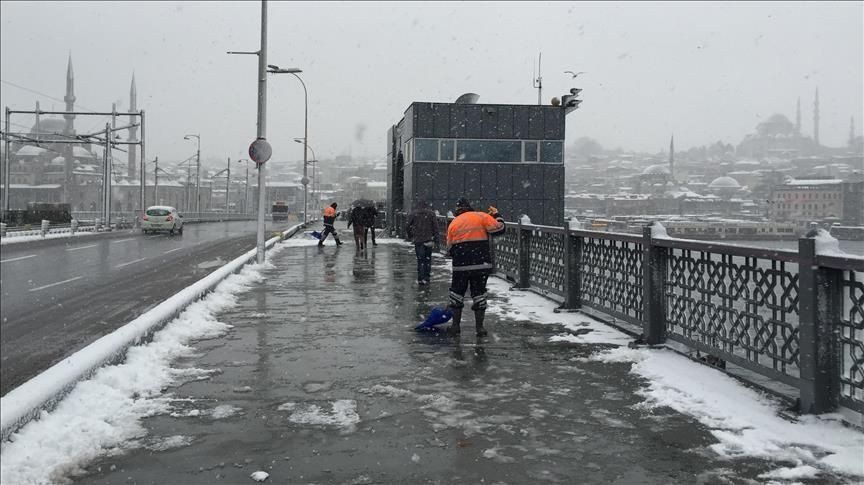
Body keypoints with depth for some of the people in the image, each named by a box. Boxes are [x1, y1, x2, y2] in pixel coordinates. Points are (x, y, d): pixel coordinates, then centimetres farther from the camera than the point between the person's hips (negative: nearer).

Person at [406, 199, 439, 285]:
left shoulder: (413, 214, 3)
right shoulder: (431, 213, 3)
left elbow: (408, 227, 4)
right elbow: (435, 227, 0)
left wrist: (410, 236, 16)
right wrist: (435, 239, 2)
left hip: (418, 240, 0)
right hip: (428, 240, 0)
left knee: (420, 259, 4)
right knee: (427, 259, 10)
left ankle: (420, 279, 1)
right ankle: (426, 278, 8)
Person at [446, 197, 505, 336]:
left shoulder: (453, 223, 11)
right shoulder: (482, 216, 3)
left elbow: (450, 248, 12)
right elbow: (499, 229, -2)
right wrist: (496, 215, 15)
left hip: (461, 266, 1)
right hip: (482, 264, -1)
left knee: (457, 292, 16)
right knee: (479, 293, 9)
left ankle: (455, 325, 18)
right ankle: (479, 327, 9)